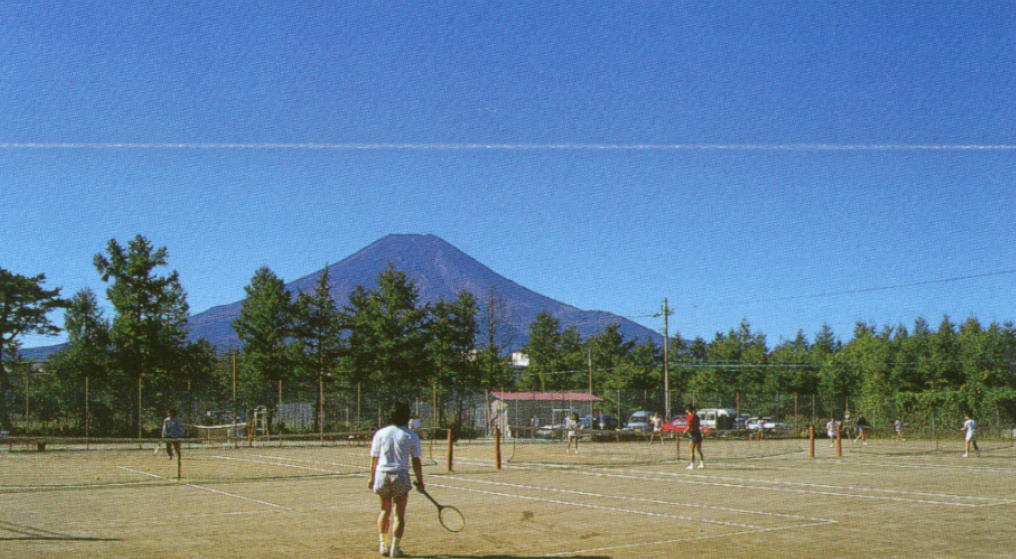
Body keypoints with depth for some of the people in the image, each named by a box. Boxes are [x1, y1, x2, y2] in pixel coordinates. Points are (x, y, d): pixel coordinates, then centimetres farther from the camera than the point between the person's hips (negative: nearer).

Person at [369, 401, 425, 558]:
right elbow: (416, 461, -2)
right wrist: (420, 481, 5)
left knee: (385, 510, 19)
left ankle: (382, 544, 18)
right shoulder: (412, 436, -2)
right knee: (399, 514, 6)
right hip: (401, 476, -2)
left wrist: (372, 478, 13)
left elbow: (374, 459, 4)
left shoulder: (380, 433, 2)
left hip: (382, 475, 2)